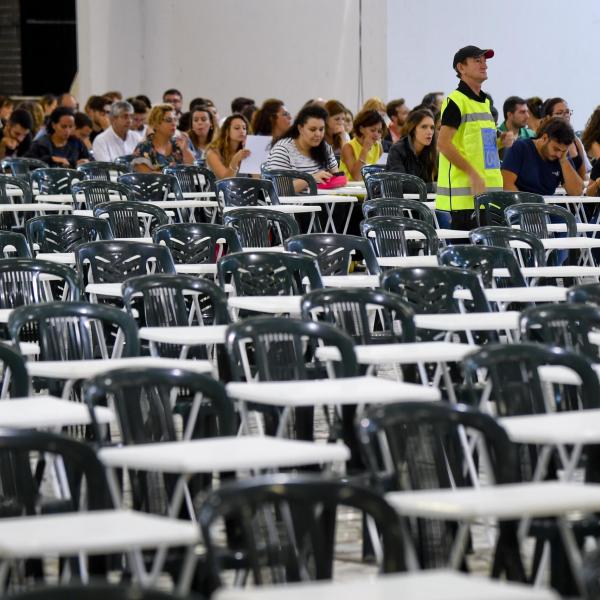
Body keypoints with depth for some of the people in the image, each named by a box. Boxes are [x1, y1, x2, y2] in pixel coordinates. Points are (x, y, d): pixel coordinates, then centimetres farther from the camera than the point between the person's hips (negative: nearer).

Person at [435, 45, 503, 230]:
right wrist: (473, 174, -20)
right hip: (464, 192, -9)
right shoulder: (456, 101, -9)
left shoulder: (485, 102, 19)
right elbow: (443, 144, -17)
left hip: (488, 189, 9)